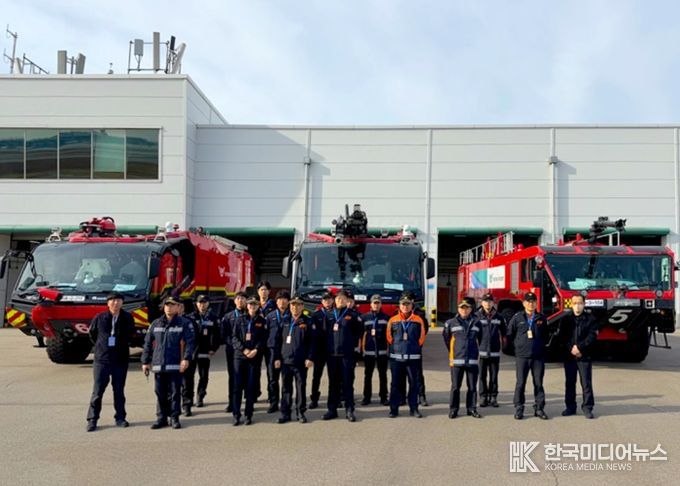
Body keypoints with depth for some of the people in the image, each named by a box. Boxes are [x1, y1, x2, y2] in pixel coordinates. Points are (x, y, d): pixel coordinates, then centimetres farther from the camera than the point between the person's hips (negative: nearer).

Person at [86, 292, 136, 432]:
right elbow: (92, 334, 13)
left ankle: (120, 418, 19)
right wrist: (101, 346, 12)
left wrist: (121, 345, 8)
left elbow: (130, 335, 13)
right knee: (97, 391, -1)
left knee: (119, 390, 10)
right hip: (102, 360, -1)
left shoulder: (127, 318, -1)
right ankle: (92, 419, 6)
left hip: (121, 360, 1)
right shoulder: (99, 318, -4)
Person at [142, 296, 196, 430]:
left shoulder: (184, 323, 0)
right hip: (158, 366, 3)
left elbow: (190, 342, -7)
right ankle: (161, 418, 17)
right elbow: (148, 343, 14)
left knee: (175, 393, 2)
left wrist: (186, 358, -18)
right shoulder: (156, 324, 11)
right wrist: (145, 361, 10)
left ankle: (174, 418, 12)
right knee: (160, 393, 8)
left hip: (176, 366, -3)